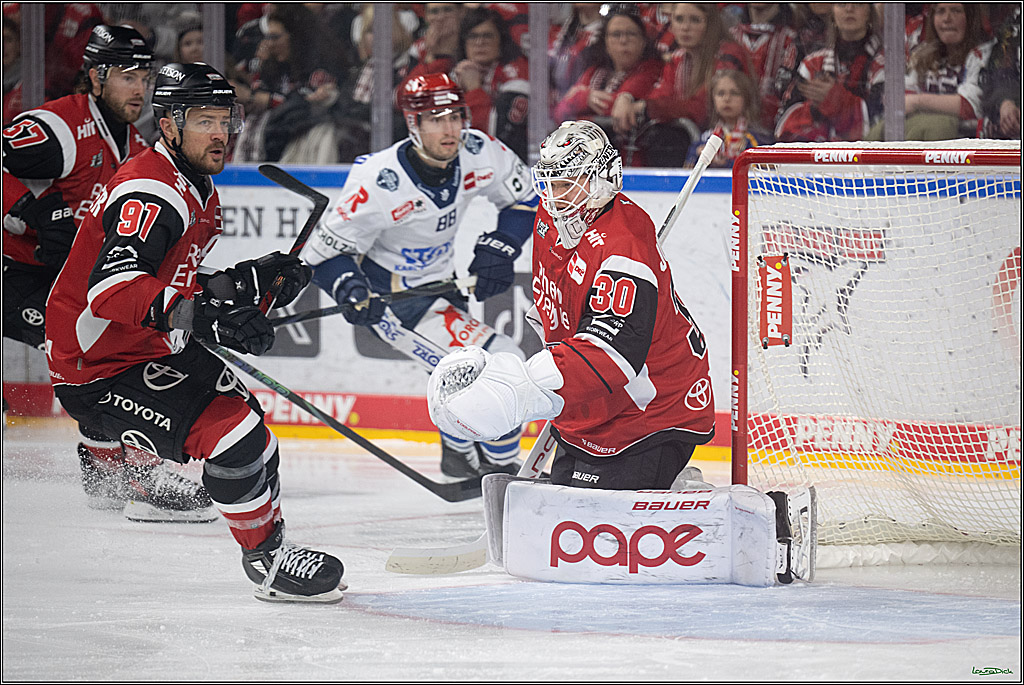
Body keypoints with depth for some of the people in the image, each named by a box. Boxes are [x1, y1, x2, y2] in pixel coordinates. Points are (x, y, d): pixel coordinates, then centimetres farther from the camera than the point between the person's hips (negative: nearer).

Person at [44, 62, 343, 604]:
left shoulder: (200, 192, 11)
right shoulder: (150, 193, -25)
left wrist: (255, 279, 3)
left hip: (153, 350, 11)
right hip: (98, 370, -11)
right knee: (232, 430, -22)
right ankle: (268, 561, -7)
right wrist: (206, 317, -52)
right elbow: (113, 287, -40)